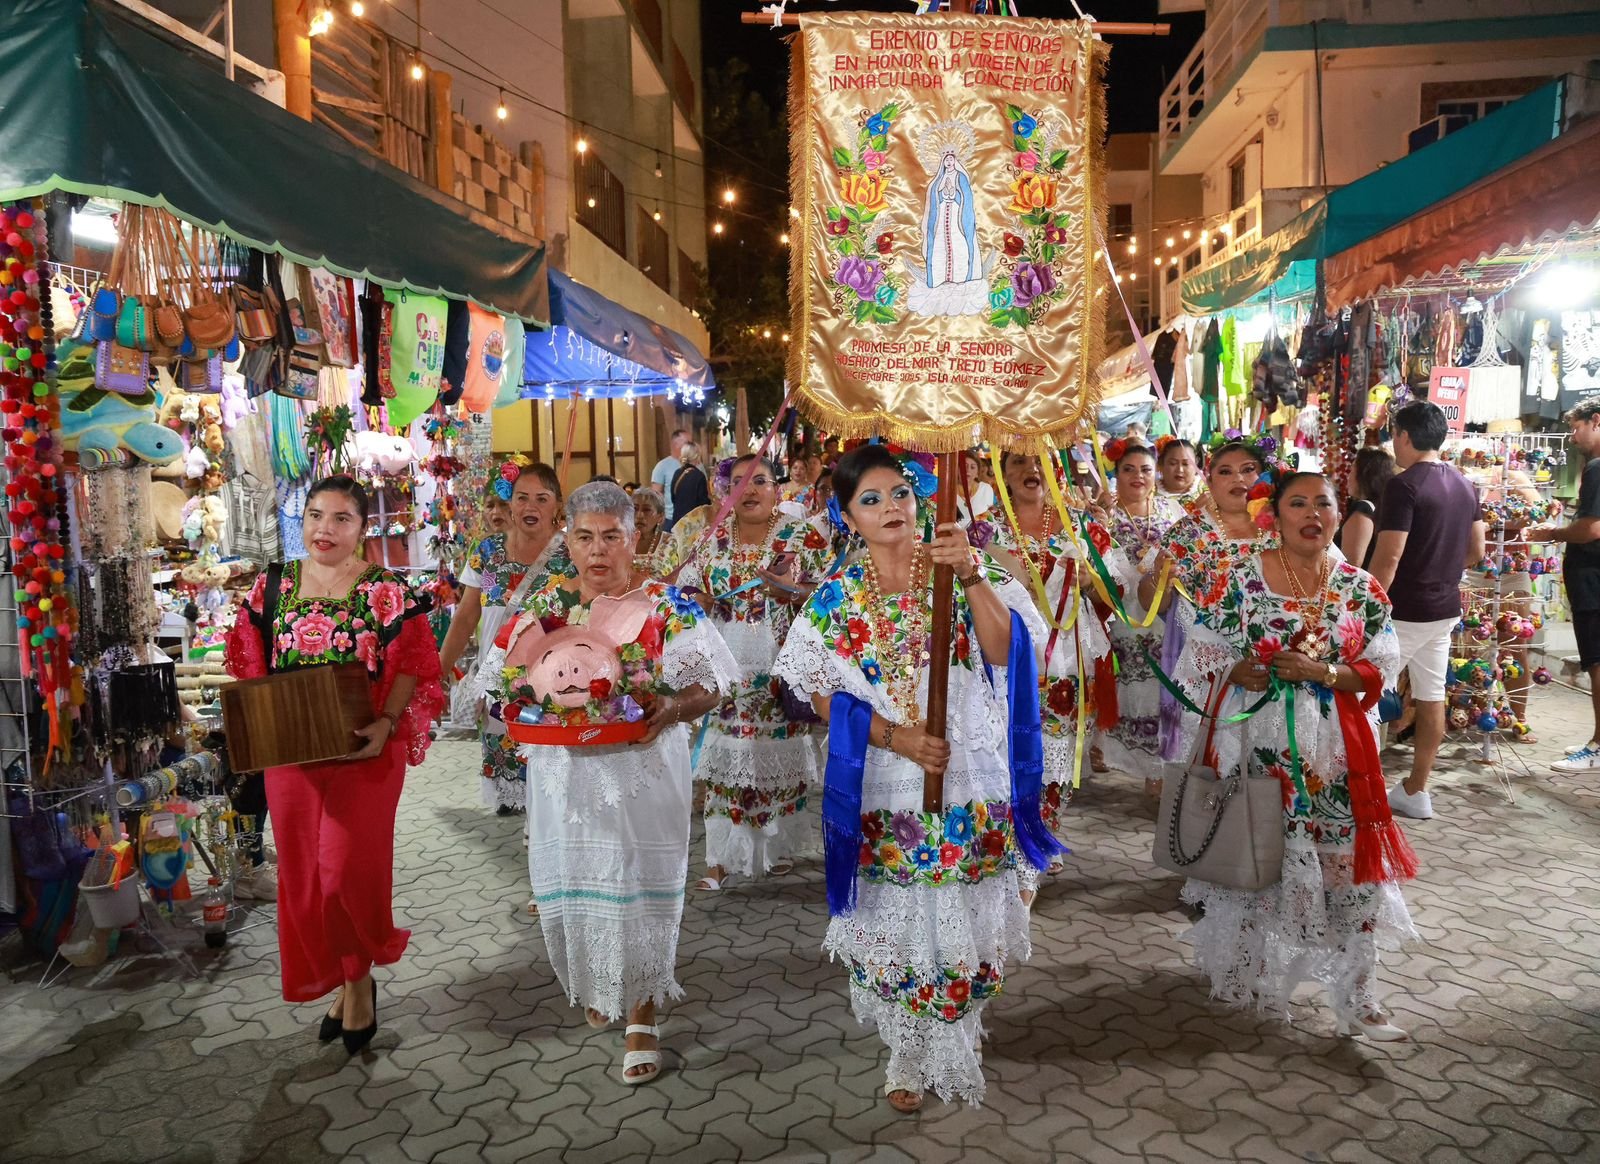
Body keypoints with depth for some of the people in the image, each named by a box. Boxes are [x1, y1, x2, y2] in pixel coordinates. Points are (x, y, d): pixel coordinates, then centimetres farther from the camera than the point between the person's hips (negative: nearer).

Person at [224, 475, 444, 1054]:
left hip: (364, 752, -4)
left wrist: (385, 724, -18)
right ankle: (339, 979, 29)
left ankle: (359, 977, 22)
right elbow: (249, 668, 12)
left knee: (349, 870, -3)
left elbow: (412, 665, -6)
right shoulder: (271, 587, 6)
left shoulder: (388, 591, -5)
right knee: (302, 872, 9)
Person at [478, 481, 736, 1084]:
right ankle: (595, 987, 39)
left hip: (643, 771, -3)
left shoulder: (665, 604, -3)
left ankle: (641, 1016, 18)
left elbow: (710, 685, -4)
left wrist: (672, 707, -24)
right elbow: (504, 678, 11)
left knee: (638, 889, 0)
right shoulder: (545, 604, 6)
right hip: (565, 774, 3)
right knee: (572, 885, 11)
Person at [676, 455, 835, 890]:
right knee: (725, 760, 3)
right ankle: (721, 857, 12)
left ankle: (781, 847, 25)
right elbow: (689, 591, 15)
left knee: (781, 761, 6)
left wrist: (790, 589, -20)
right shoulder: (713, 541, 8)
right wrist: (694, 602, -7)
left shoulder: (804, 538, -2)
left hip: (782, 671, -2)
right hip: (726, 672, 3)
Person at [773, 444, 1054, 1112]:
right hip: (884, 789, 0)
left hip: (968, 783, 0)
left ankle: (948, 1045, 35)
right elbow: (823, 694, -3)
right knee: (897, 922, 7)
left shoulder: (961, 569, -1)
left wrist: (972, 575, -25)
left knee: (959, 917, 8)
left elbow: (1004, 653, -13)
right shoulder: (836, 598, -1)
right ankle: (911, 1056, 30)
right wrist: (896, 737, -16)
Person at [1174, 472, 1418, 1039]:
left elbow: (1381, 670, 1)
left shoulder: (1360, 588, 2)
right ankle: (1247, 971, 33)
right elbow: (1203, 651, 0)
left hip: (1333, 749, 1)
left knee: (1347, 864, 0)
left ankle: (1358, 995, 14)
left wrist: (1322, 673, -15)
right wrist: (1238, 672, -19)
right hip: (1256, 744, -1)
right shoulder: (1244, 577, -4)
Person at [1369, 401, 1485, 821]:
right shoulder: (1464, 485, 7)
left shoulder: (1405, 485, -17)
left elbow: (1388, 557, -22)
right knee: (1432, 698, 11)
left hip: (1405, 611, -8)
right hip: (1446, 609, 8)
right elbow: (1476, 551, 15)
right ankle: (1416, 791, 19)